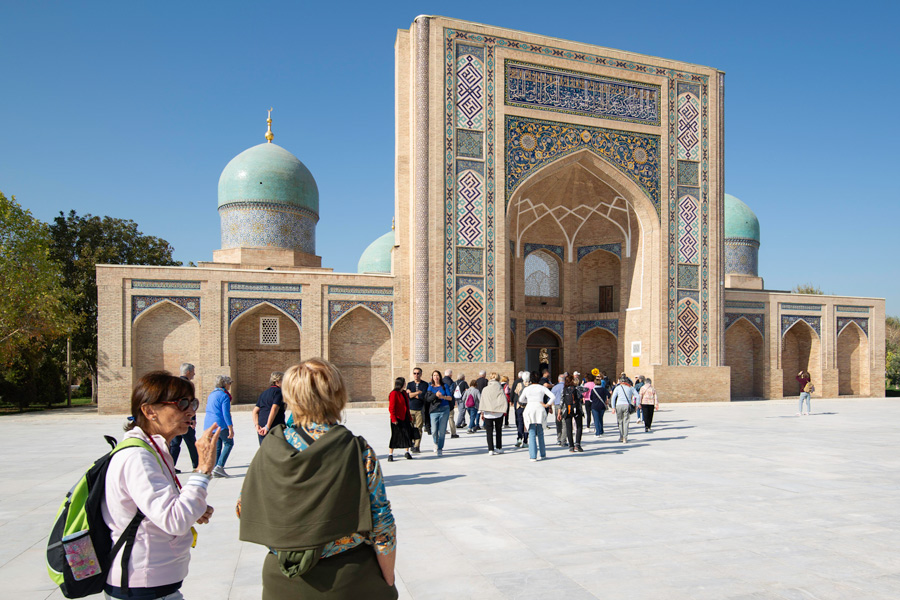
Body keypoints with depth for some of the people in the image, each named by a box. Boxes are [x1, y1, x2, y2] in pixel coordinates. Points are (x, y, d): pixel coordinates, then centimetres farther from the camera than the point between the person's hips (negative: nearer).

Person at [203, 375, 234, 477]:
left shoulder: (212, 394, 16)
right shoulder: (224, 396, -10)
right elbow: (226, 413, -16)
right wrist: (231, 428, -15)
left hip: (208, 425, 8)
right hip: (220, 424, -8)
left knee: (217, 447, 13)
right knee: (229, 443, 4)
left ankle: (214, 470, 9)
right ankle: (219, 467, -7)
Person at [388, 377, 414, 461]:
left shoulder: (404, 393, 13)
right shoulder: (394, 393, -13)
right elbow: (391, 407, -16)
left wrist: (409, 418, 16)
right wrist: (394, 419, -20)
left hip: (405, 418, 8)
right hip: (397, 419, -8)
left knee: (408, 434, 8)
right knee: (395, 436, -3)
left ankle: (407, 452, 23)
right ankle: (390, 455, 6)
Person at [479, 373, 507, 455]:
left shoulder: (485, 389, 1)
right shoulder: (500, 388, -3)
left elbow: (482, 401, 3)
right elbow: (504, 400, -5)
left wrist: (482, 412, 7)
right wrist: (504, 411, 4)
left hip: (488, 414, 0)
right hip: (498, 413, 0)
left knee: (489, 432, 3)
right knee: (498, 431, 15)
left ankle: (490, 449, -3)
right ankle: (499, 448, 20)